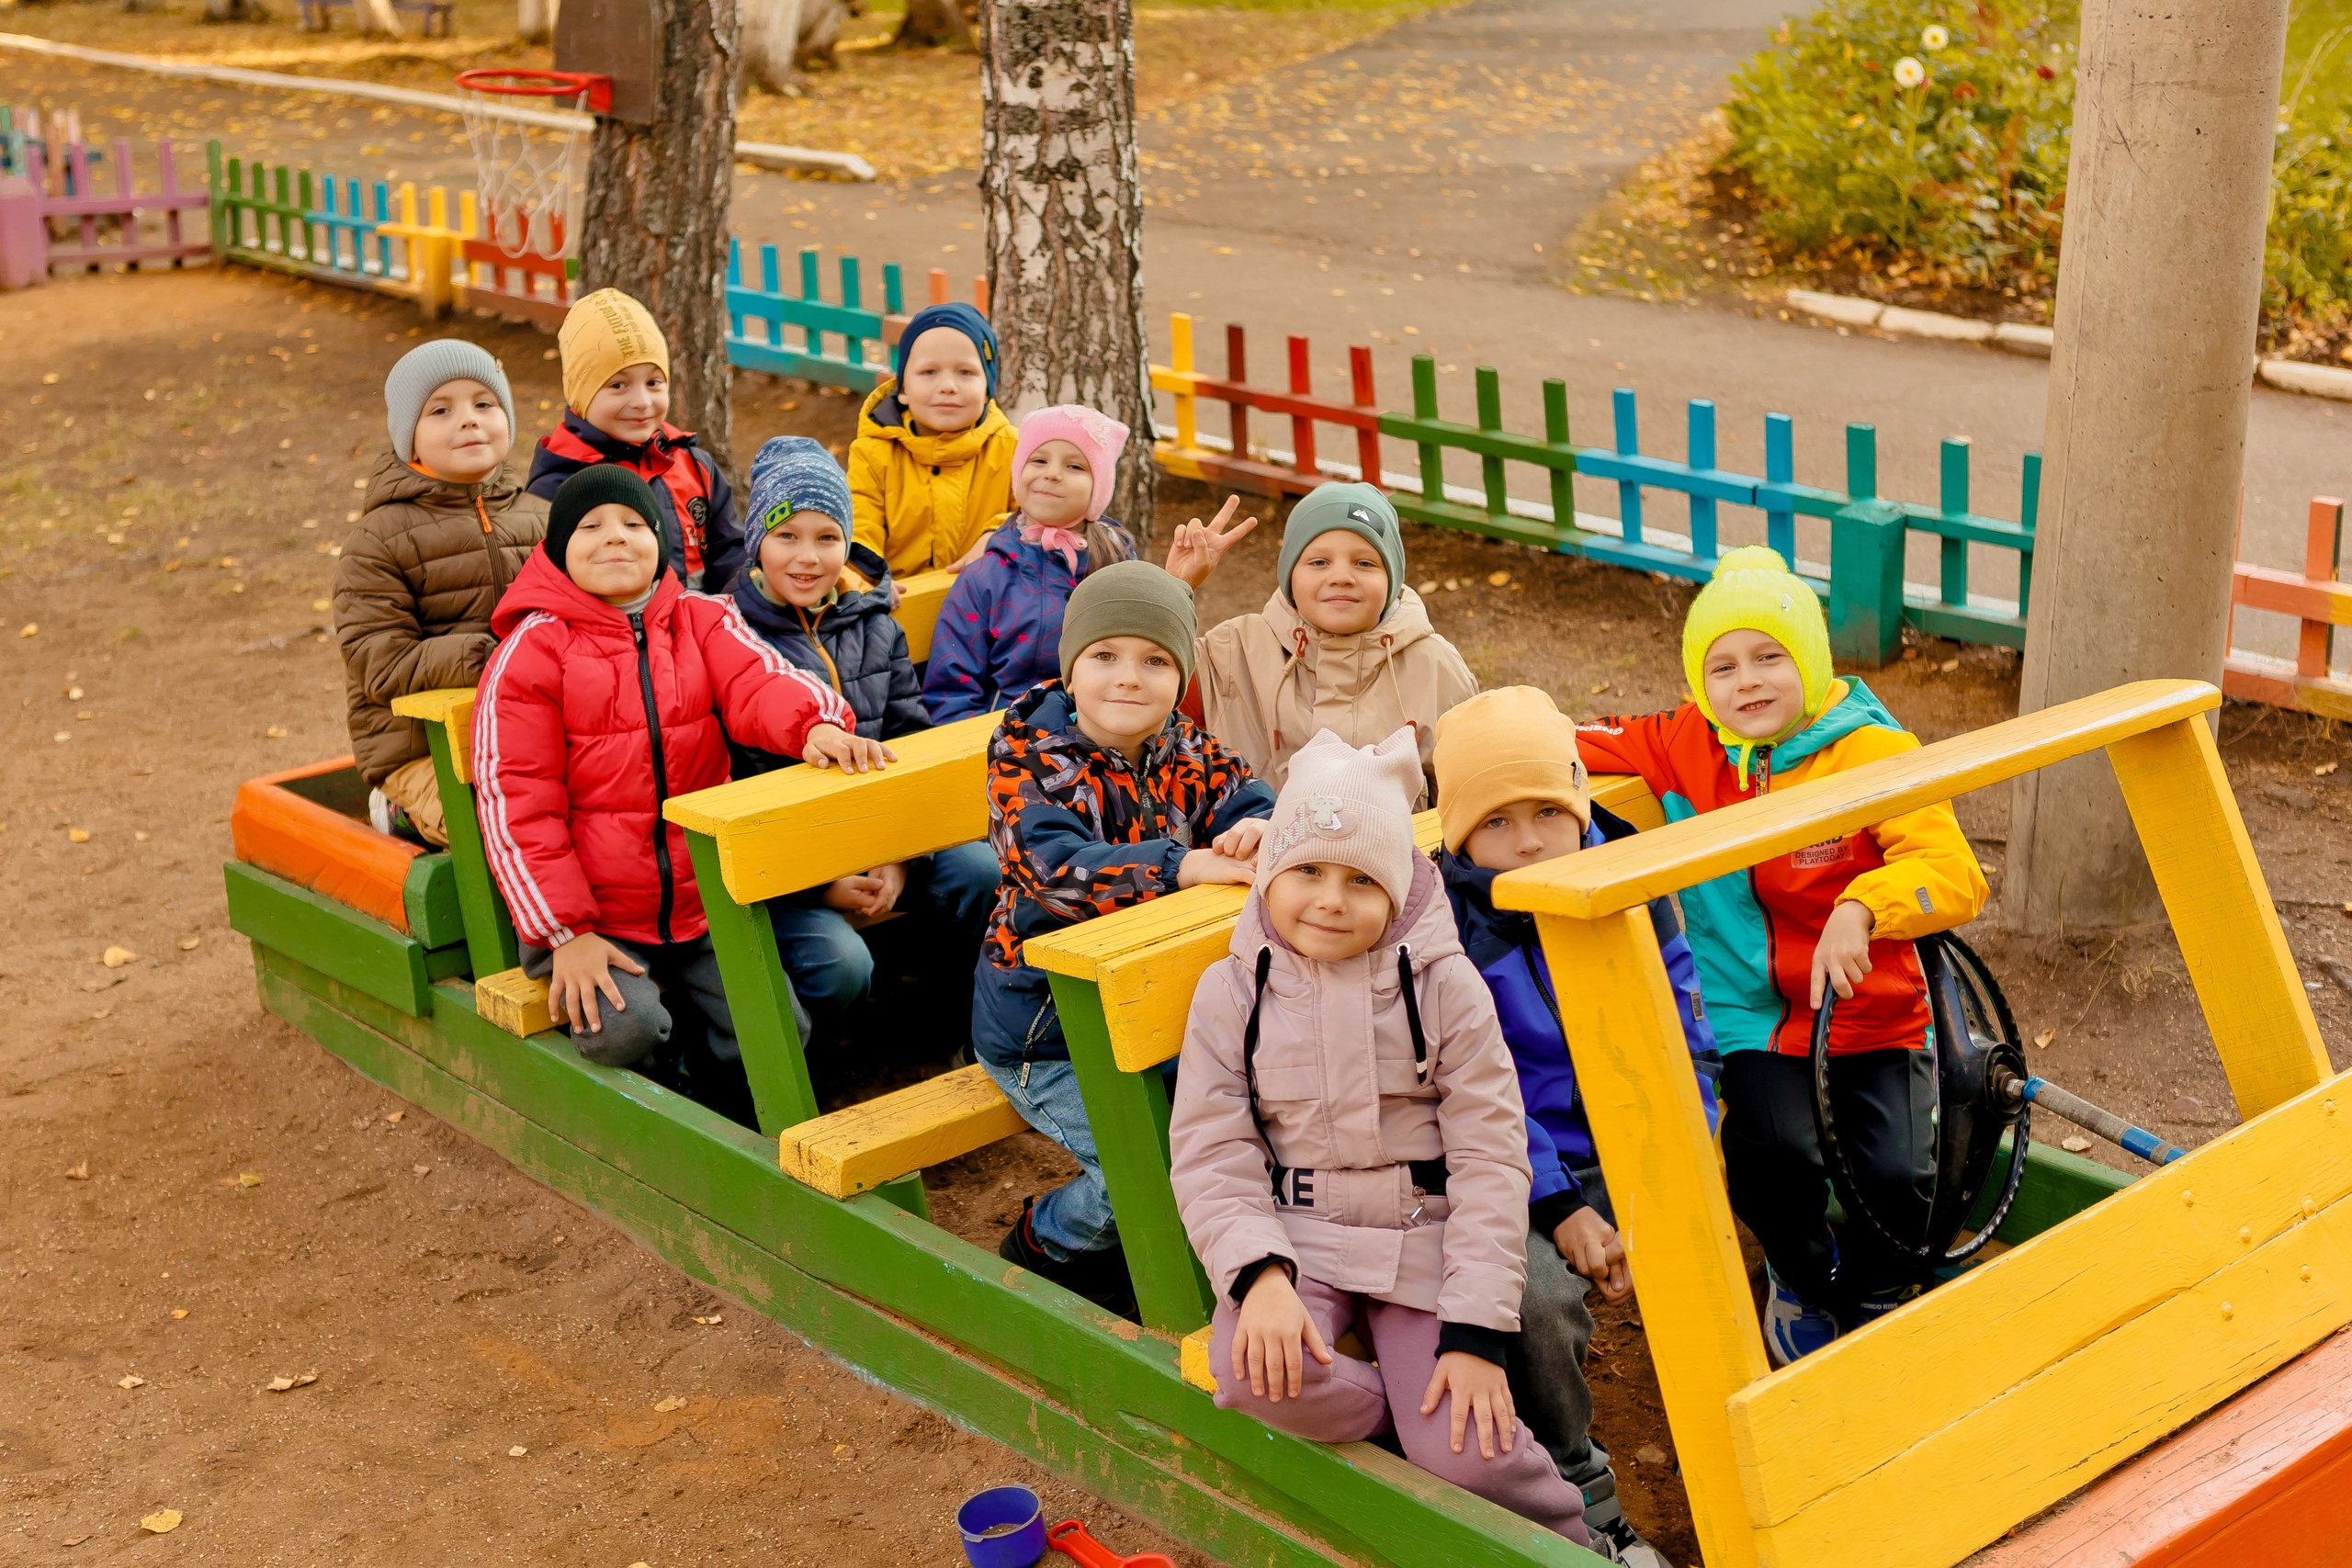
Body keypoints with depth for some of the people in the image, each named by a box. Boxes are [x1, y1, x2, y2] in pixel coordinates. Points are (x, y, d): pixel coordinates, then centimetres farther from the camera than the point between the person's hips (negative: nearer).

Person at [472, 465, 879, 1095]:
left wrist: (816, 725, -40)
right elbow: (515, 802, -6)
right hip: (594, 916, -3)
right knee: (625, 1030, -26)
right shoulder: (532, 648, -4)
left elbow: (757, 682, -15)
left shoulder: (702, 619, 6)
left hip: (704, 905, 3)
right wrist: (566, 933, -13)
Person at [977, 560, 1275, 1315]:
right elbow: (1060, 871, -31)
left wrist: (1258, 828, -36)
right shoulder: (1029, 759, -15)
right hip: (1045, 1027, -6)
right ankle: (1045, 1245, 13)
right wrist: (1196, 865, -40)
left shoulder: (1187, 750, 2)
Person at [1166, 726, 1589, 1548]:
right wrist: (1259, 1272, -24)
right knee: (1254, 1372, -31)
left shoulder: (1445, 985, -6)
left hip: (1425, 1237, -1)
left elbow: (1490, 1159, -8)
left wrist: (1477, 1330, -15)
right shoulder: (1233, 992, -1)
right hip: (1298, 1235, 1)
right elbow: (1211, 1153, -4)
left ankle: (1571, 1542, 13)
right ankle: (1412, 1428, -5)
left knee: (1466, 1457, -18)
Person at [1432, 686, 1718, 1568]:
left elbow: (1684, 1052, 2)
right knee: (1539, 1297, -30)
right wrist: (1559, 1208, -19)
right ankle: (1580, 1497, -5)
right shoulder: (1441, 929, -9)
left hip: (1628, 1161, 4)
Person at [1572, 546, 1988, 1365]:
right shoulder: (1686, 750, 2)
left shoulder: (1870, 751, -9)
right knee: (1777, 1154, -25)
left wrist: (1860, 908, -38)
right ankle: (1800, 1281, 13)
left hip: (1874, 1020, -1)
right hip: (1756, 1025, 1)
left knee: (1895, 1174, -20)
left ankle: (1874, 1298, 18)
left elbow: (1954, 875, -20)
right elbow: (1569, 747, 12)